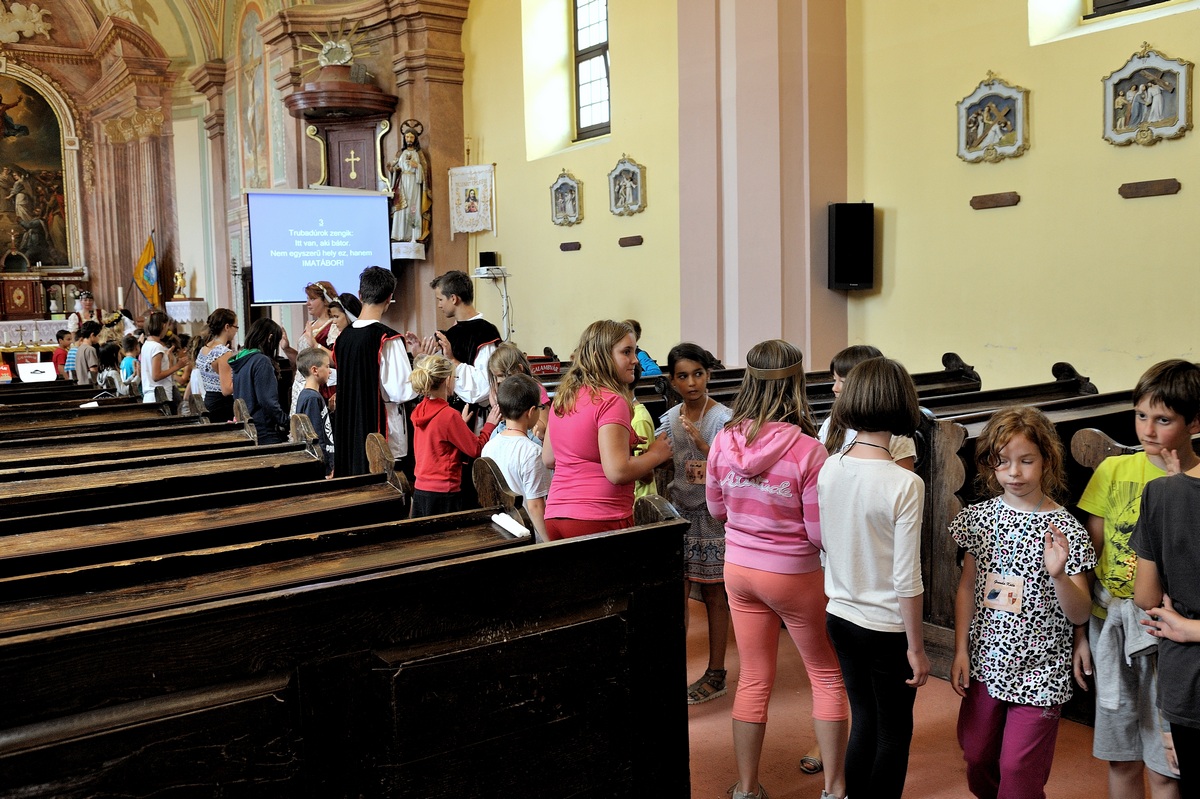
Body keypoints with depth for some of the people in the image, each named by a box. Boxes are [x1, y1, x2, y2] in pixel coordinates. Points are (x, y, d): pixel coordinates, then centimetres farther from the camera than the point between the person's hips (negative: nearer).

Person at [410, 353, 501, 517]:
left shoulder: (419, 410, 6)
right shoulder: (449, 415, -17)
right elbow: (476, 449, -10)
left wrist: (460, 423, 21)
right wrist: (489, 424, 3)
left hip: (420, 490, 8)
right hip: (442, 493, -8)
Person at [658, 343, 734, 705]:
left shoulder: (723, 419, -9)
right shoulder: (669, 420, 7)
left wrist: (702, 444, -26)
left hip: (711, 516, -4)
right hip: (677, 514, 4)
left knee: (713, 594, 5)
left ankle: (715, 673, 18)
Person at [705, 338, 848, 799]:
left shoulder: (724, 440, -9)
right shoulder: (807, 450, -22)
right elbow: (821, 533, -16)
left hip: (739, 568, 4)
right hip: (793, 575, -4)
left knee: (753, 680, 18)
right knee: (829, 677, 17)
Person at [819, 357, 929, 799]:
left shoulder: (828, 468, -6)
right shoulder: (904, 484, -22)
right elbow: (907, 580, -18)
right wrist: (916, 647, -7)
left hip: (839, 617, 5)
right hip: (886, 628, -5)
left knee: (863, 721, 20)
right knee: (894, 733, 14)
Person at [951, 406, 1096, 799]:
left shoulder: (1064, 529, -12)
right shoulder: (980, 517, -1)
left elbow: (1080, 614, -10)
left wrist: (1058, 575, -28)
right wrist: (961, 650, 3)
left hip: (1037, 671, -4)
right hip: (985, 663, 4)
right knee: (976, 755, 16)